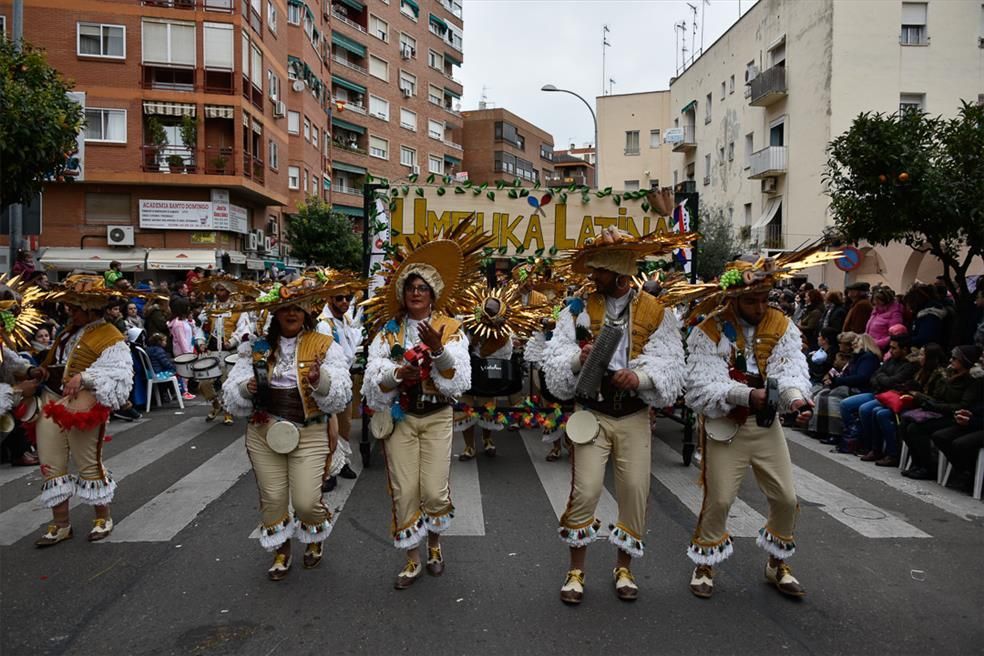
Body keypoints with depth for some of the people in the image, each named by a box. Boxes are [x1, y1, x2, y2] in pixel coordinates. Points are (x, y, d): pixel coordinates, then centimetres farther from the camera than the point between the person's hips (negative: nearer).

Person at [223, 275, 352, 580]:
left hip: (309, 434, -2)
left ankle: (316, 536, 32)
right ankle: (281, 552, 37)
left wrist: (321, 381, -31)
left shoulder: (325, 346, -3)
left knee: (306, 502, -4)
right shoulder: (256, 347, 4)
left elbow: (341, 395, -11)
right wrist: (246, 389, -20)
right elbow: (231, 394, 2)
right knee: (272, 498, 10)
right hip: (263, 433, 3)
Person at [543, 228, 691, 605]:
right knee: (585, 489, -6)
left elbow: (670, 364, -7)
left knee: (635, 491, 5)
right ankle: (576, 570, 15)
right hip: (591, 413, -1)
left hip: (634, 416, 1)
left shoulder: (657, 312, 1)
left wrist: (640, 377, -26)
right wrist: (578, 359, -26)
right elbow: (554, 358, -5)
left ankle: (624, 568, 27)